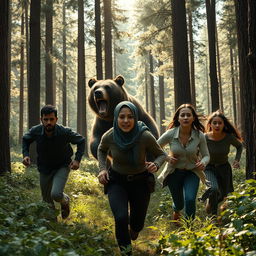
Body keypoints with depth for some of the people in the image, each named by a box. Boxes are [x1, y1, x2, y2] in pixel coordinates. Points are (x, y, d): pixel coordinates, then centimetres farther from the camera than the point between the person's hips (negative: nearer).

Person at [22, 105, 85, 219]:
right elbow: (25, 139, 5)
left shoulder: (65, 132, -25)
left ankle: (65, 201, 11)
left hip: (62, 167, -3)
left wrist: (77, 159, -17)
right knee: (47, 201, 13)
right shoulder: (35, 131, -19)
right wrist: (25, 154, -11)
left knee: (56, 194, -26)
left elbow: (81, 141, -6)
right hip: (44, 168, 3)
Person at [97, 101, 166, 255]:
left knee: (137, 223, 11)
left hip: (140, 181, 0)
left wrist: (156, 165, -28)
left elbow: (162, 155, -7)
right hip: (117, 180, 0)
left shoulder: (145, 137, -24)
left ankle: (134, 228, 53)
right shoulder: (109, 136, -18)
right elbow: (102, 150, 6)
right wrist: (103, 169, -8)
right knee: (121, 218, -22)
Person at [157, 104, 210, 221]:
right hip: (174, 172, 0)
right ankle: (176, 211, 51)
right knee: (179, 204, 11)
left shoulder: (199, 135, -16)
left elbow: (206, 155, -5)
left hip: (192, 172, 0)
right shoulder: (170, 134, -18)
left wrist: (203, 163, -27)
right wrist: (167, 157, -17)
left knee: (190, 200, -22)